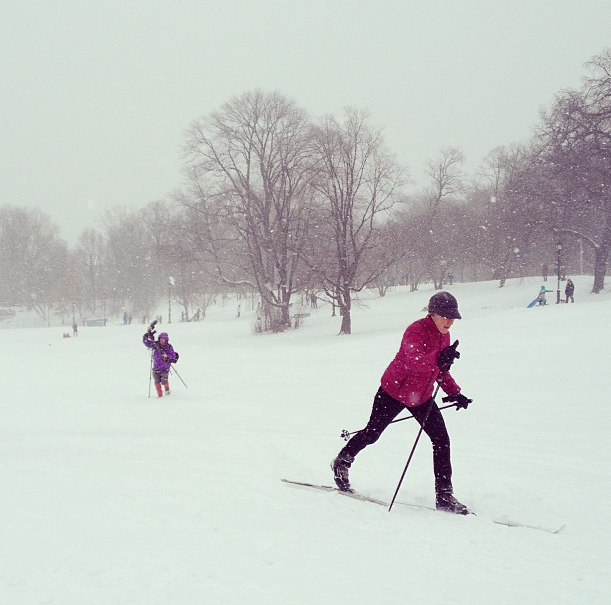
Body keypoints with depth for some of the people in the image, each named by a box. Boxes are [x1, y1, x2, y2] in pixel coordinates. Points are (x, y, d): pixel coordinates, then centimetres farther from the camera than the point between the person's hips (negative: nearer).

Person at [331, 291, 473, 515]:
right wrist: (438, 359, -64)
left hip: (421, 397, 7)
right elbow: (414, 361, -45)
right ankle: (341, 463, 37)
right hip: (393, 391, -6)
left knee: (441, 440, -6)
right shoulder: (415, 332, -25)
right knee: (372, 433, 9)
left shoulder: (443, 335, 0)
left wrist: (454, 392, 4)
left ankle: (444, 496, 0)